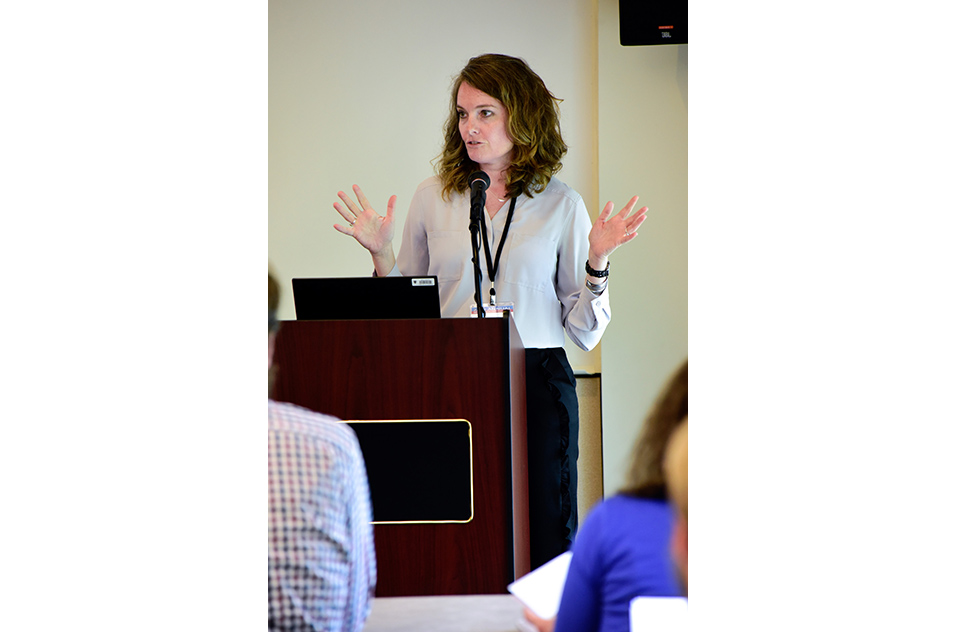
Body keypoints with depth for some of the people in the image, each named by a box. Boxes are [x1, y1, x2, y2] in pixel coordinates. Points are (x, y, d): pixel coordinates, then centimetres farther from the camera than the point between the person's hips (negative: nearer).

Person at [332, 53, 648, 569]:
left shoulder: (560, 205, 5)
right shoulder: (432, 199, 7)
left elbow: (584, 331, 7)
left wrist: (597, 261, -6)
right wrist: (381, 255, -1)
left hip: (538, 385, -1)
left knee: (543, 542, -1)